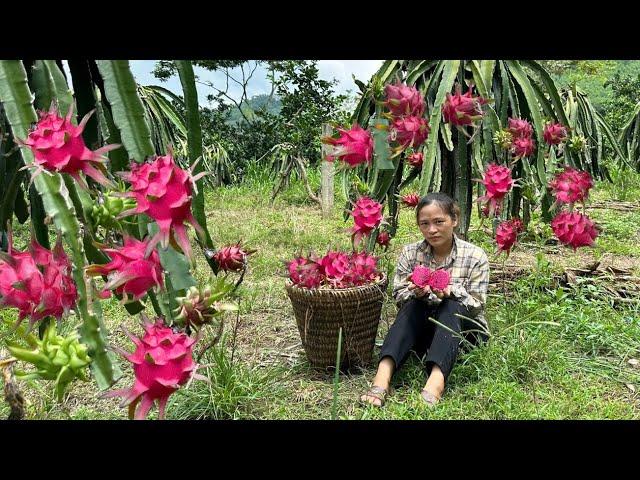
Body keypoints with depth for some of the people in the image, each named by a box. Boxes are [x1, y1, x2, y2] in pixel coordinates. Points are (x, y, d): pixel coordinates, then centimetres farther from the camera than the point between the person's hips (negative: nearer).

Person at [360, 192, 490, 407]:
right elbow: (399, 297, -2)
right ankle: (382, 375, -47)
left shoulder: (475, 256, -6)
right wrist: (416, 292, -25)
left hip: (464, 329, -1)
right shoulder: (410, 253, 0)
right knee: (414, 304, -29)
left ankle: (435, 382, -54)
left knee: (450, 307, -33)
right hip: (423, 330, 2)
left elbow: (477, 306, -10)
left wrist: (451, 291, -30)